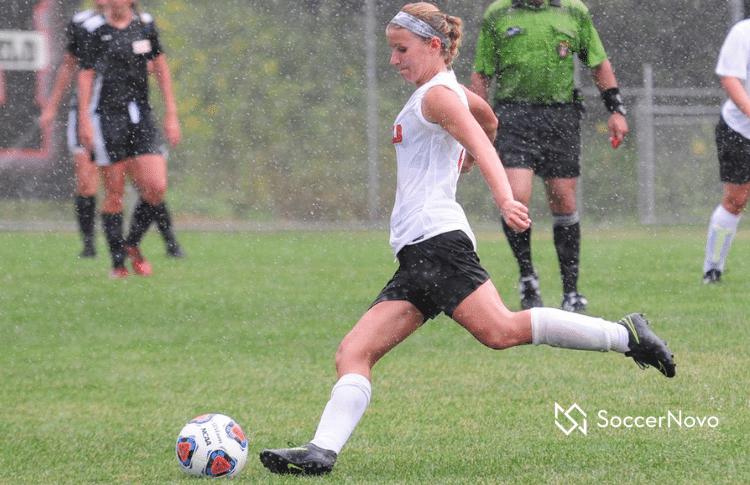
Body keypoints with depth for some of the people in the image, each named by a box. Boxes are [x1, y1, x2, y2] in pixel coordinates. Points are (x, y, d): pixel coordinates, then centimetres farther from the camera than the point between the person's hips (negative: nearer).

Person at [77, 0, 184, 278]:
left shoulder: (145, 25, 7)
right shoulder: (95, 30, -3)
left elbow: (161, 68, 13)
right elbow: (85, 75, 0)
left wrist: (171, 114, 10)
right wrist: (84, 121, -7)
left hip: (141, 118, 3)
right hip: (107, 117, -3)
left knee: (156, 187, -8)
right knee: (115, 192, -2)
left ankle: (132, 244, 15)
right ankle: (118, 263, 8)